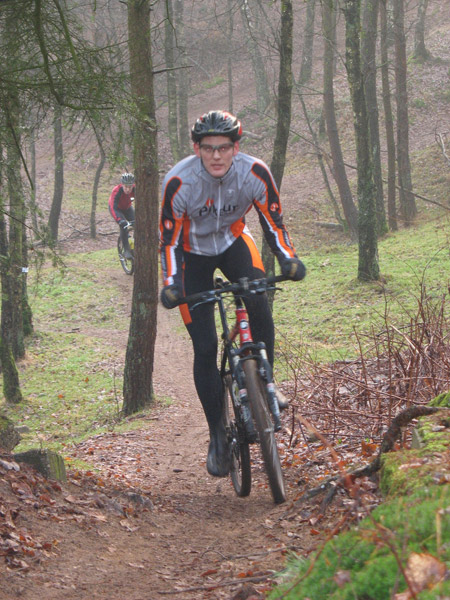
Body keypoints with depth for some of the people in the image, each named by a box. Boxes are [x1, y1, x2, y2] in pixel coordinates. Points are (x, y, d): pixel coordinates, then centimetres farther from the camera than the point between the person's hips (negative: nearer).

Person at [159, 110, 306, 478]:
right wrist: (171, 283, -32)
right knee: (205, 347, -7)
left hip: (233, 243, 2)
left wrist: (288, 258, -27)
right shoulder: (179, 182, -29)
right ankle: (217, 436, 4)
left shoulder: (255, 174, -24)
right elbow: (169, 239, -20)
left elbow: (273, 221, -12)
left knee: (260, 306, -29)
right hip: (194, 253, -1)